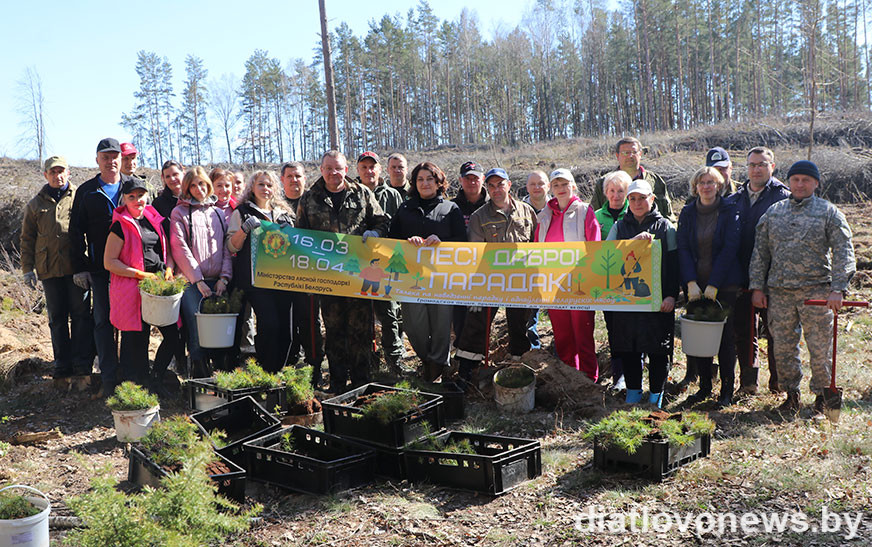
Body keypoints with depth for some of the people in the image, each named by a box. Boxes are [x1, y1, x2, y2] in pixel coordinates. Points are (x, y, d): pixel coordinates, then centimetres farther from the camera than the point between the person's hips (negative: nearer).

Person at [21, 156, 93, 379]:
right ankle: (62, 363, 15)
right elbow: (27, 239, 17)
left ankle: (82, 361, 4)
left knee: (80, 314, -2)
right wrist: (27, 268, 9)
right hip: (49, 269, 3)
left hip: (77, 266, -3)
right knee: (57, 317, 7)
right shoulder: (35, 204, 14)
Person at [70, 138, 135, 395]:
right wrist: (79, 267, -1)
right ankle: (109, 379, 5)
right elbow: (76, 230, 7)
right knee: (103, 321, 0)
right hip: (100, 266, 0)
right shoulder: (86, 191, 7)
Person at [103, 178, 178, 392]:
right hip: (132, 290, -6)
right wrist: (142, 274, -14)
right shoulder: (121, 225, -4)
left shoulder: (157, 221, 14)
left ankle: (156, 379, 23)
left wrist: (168, 269, 2)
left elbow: (167, 252, 23)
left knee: (172, 335, 4)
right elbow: (109, 262, -8)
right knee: (137, 342, -2)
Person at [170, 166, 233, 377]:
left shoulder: (219, 213, 17)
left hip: (217, 282, 4)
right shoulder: (180, 213, 4)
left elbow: (227, 248, 12)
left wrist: (224, 277, -1)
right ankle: (200, 375, 2)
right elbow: (180, 249, -4)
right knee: (197, 332, -8)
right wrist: (198, 280, -10)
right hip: (192, 282, -3)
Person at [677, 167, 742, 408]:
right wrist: (691, 283, -12)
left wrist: (713, 285, -14)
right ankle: (704, 386, 18)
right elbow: (683, 249, 0)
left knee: (726, 337, 2)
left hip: (725, 285, -3)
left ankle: (727, 390, 13)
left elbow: (730, 248, -9)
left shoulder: (730, 210, -4)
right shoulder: (688, 213, 6)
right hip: (696, 285, 3)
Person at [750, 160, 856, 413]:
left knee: (820, 347, 1)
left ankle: (822, 394, 19)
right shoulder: (773, 212, 12)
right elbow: (760, 252, 14)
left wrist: (838, 289, -12)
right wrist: (757, 287, 6)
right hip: (778, 291, 3)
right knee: (783, 345, 7)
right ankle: (791, 393, 22)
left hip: (816, 289, -3)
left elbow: (843, 252, -2)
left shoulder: (828, 212, 4)